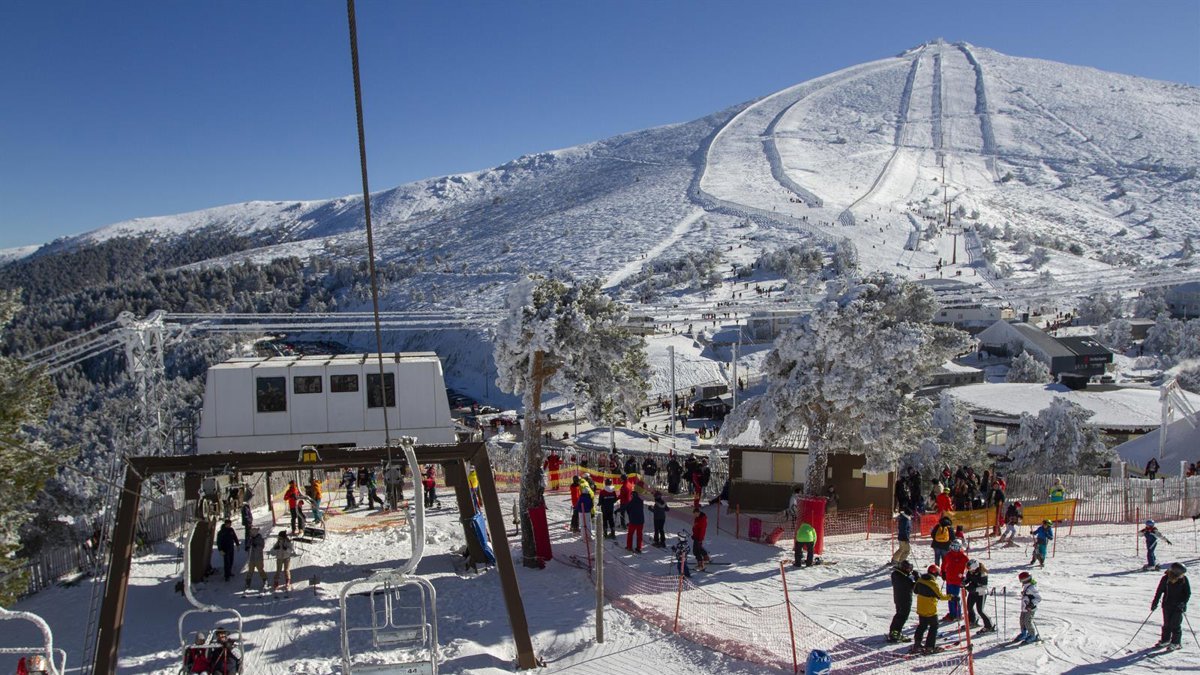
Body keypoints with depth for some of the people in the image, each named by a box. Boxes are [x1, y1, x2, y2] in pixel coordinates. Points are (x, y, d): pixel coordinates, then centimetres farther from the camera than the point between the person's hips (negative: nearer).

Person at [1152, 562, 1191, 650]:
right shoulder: (1165, 579, -11)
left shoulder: (1184, 580, -12)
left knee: (1175, 624, 0)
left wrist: (1183, 603, -17)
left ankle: (1176, 643, 13)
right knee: (1166, 624, 11)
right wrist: (1155, 603, -3)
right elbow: (1159, 591, -3)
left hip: (1178, 606, -2)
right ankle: (1165, 640, 25)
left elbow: (1188, 593, -4)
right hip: (1167, 605, 2)